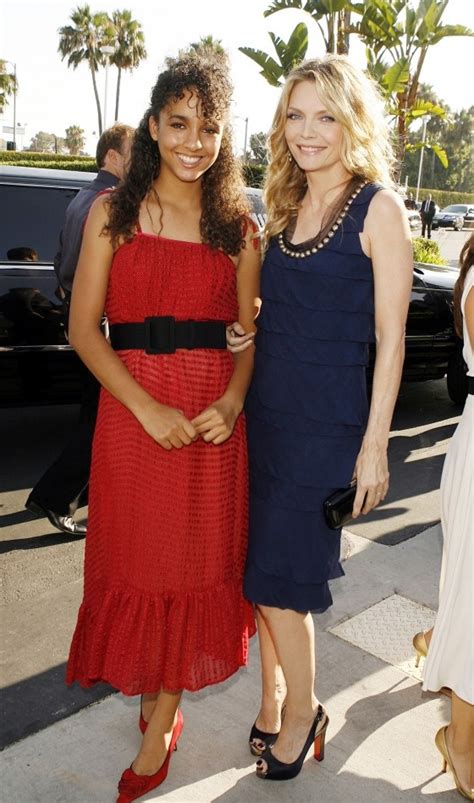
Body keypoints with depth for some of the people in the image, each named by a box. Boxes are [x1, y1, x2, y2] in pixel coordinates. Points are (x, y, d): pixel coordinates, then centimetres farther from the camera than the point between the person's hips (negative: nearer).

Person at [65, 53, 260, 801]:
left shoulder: (237, 226, 5)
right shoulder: (113, 213, 1)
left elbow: (249, 332, 7)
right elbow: (84, 329, -4)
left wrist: (232, 401, -12)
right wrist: (147, 408, -15)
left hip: (213, 421, 1)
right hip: (131, 413, -1)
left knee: (196, 563, 8)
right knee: (138, 561, 9)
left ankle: (157, 733, 28)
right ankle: (156, 695, 37)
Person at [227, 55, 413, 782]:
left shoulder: (378, 207, -8)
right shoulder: (285, 203, 11)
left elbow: (390, 336, -10)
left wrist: (374, 445, -12)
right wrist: (248, 333, -2)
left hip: (326, 420, -6)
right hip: (265, 408, 6)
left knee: (281, 577, 2)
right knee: (262, 572, 12)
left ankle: (302, 712, 28)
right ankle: (275, 702, 34)